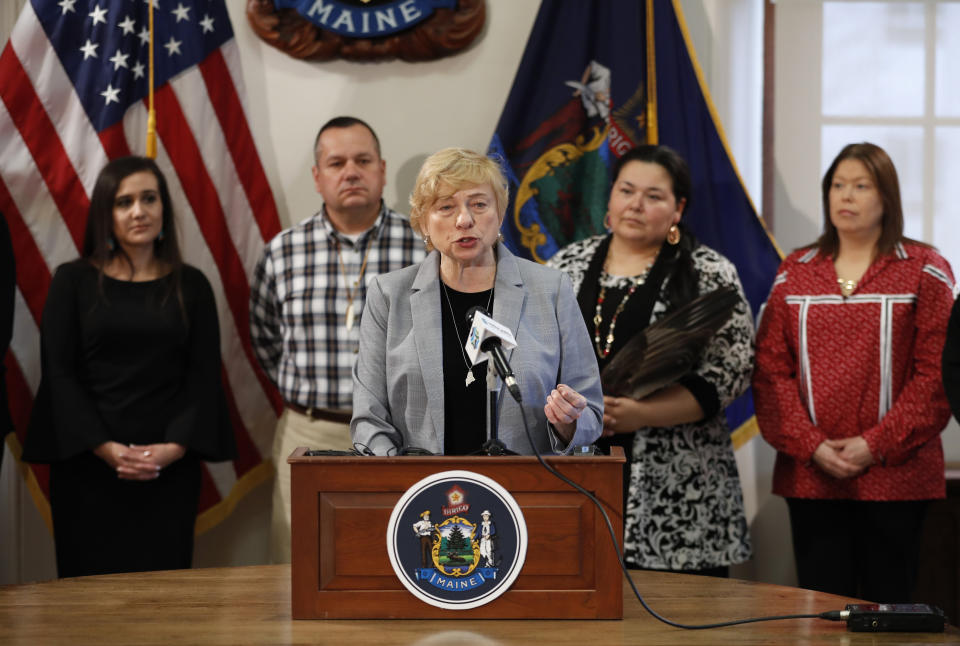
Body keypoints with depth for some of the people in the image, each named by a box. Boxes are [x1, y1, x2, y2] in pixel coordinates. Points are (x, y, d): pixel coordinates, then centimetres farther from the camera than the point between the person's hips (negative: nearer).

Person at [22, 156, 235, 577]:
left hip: (170, 467, 1)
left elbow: (204, 377, 4)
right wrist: (105, 448, -12)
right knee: (91, 579, -2)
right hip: (88, 464, -1)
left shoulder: (190, 286, 9)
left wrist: (174, 447, -11)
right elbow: (58, 373, -1)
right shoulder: (72, 281, 5)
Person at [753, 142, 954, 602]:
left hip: (895, 474, -2)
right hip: (809, 475, 2)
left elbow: (936, 371, -4)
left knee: (887, 602, 2)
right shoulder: (795, 272, 11)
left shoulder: (924, 271, 3)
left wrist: (877, 445, -12)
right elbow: (770, 369, 5)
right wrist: (810, 445, -8)